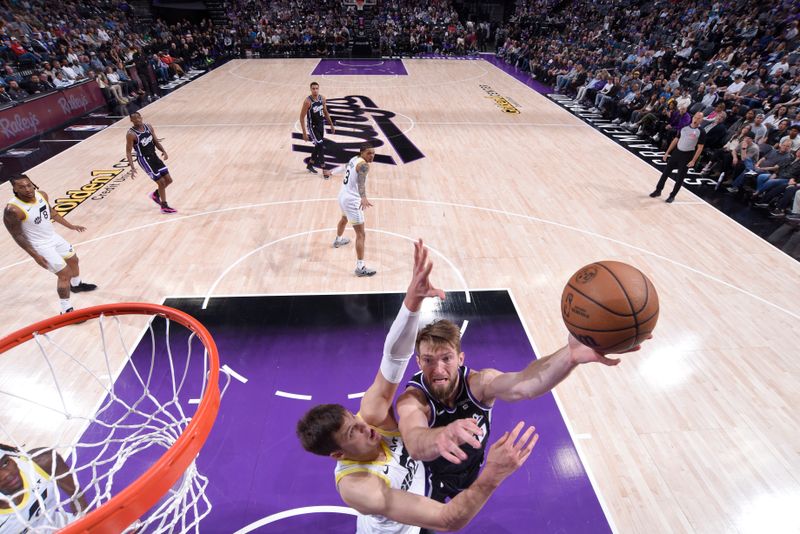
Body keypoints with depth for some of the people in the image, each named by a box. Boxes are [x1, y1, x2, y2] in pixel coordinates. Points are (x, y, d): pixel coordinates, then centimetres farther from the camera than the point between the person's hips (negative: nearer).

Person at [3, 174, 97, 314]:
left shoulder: (42, 195, -9)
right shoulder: (13, 210, -29)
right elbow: (17, 236, -21)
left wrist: (70, 226, 15)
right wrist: (35, 256, -21)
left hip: (54, 237, 8)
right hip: (40, 246, -8)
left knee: (73, 260, 26)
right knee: (64, 274, -6)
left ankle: (76, 285, 55)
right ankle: (66, 311, 6)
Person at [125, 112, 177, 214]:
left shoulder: (149, 127, 3)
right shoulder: (131, 134, -15)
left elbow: (156, 141, 12)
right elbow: (128, 152, -12)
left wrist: (163, 151, -8)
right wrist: (132, 167, -21)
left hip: (154, 156, 7)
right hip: (144, 159, -6)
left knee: (168, 180, 7)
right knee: (161, 182, -7)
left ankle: (155, 194, 34)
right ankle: (164, 207, 8)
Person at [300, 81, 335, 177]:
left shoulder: (322, 99, -3)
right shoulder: (307, 101, -20)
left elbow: (326, 113, 12)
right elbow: (302, 117, -17)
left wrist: (331, 125, 13)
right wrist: (304, 133, -20)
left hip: (321, 125, 7)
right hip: (312, 126, -7)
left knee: (318, 146, 16)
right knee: (320, 146, -12)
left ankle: (310, 164, 34)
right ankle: (324, 169, -4)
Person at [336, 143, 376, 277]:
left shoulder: (354, 159, 9)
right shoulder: (363, 165, -19)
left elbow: (345, 168, 32)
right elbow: (361, 182, -38)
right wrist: (363, 198, -54)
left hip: (343, 196, 11)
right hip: (351, 200, -10)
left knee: (344, 218, 40)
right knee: (361, 234, -10)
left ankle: (338, 240, 67)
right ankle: (360, 267, -12)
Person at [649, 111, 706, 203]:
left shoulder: (701, 132, -9)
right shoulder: (684, 127, 4)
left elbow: (700, 148, -9)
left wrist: (693, 161, -15)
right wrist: (667, 152, 8)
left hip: (687, 156, -4)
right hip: (677, 152, 4)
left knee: (680, 178, 1)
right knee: (666, 172, 6)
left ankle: (672, 196, 13)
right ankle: (658, 190, 19)